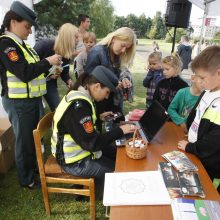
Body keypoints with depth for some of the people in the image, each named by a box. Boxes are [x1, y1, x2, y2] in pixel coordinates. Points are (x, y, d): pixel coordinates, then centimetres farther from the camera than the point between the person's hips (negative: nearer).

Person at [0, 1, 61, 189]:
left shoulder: (21, 44, 11)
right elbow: (24, 73, -25)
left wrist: (48, 73, 3)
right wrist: (48, 62, -18)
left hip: (32, 99, 9)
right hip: (19, 102, -9)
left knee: (34, 136, 22)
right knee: (25, 140, 5)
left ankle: (34, 165, 43)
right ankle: (26, 179, 25)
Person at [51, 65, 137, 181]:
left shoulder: (78, 94, -1)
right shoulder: (79, 104, -30)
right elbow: (92, 143, -27)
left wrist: (98, 117, 7)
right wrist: (120, 131, -21)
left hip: (79, 147, 9)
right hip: (75, 161, -9)